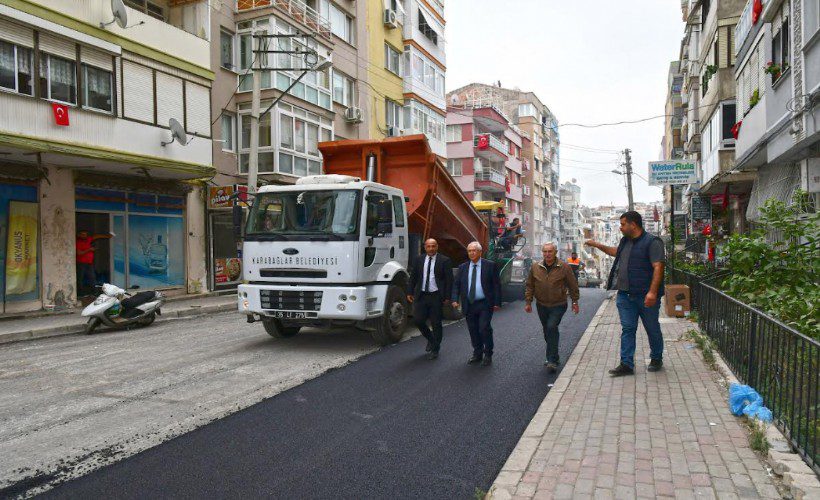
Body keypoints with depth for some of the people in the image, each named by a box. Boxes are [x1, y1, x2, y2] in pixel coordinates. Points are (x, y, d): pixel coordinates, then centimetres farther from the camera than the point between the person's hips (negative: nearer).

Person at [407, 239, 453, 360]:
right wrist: (410, 292, 7)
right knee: (418, 320, -1)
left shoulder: (444, 260, -3)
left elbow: (449, 280, -4)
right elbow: (413, 277, 12)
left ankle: (434, 350, 19)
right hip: (421, 295, 3)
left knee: (436, 323, 4)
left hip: (436, 296, -3)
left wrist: (447, 296, -8)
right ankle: (431, 339, 27)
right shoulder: (419, 259, 8)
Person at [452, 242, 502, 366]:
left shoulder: (490, 265, -2)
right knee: (473, 331, 9)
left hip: (485, 304, -4)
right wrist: (455, 299, -6)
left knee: (484, 329, -8)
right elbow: (456, 284, 9)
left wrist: (497, 302, -7)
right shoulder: (463, 267, 8)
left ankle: (488, 355, 10)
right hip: (469, 305, 4)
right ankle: (477, 354, 24)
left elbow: (497, 284, -2)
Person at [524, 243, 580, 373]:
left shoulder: (564, 267, -6)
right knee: (547, 332, 13)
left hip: (558, 305, -4)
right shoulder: (535, 268, 2)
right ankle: (553, 357, 29)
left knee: (552, 328, -20)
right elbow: (529, 286, 9)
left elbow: (573, 285, 2)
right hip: (541, 306, 4)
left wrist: (575, 302, 3)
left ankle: (552, 360, -15)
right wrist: (528, 302, 5)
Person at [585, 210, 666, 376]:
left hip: (646, 296, -7)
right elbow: (616, 252, 38)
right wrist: (598, 245, 36)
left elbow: (658, 267, -20)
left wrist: (653, 292, -28)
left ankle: (656, 359, 28)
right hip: (625, 294, 7)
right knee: (627, 329, 4)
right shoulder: (625, 241, 14)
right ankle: (626, 364, 5)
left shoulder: (652, 242, -12)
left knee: (652, 329, 10)